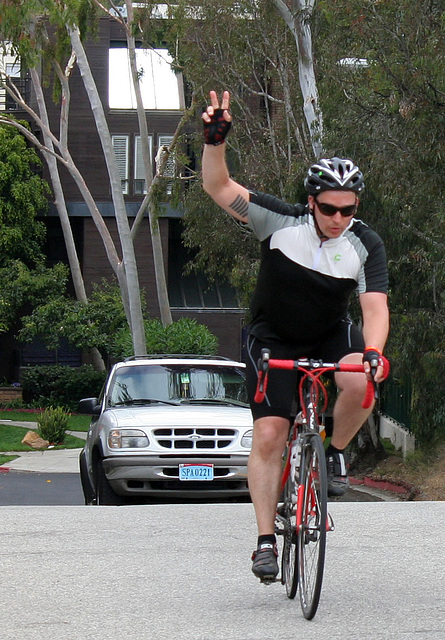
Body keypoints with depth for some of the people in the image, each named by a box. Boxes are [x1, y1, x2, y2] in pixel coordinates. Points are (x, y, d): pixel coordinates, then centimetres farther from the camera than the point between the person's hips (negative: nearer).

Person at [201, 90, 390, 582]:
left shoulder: (366, 245, -16)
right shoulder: (281, 222, -18)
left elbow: (375, 306, -24)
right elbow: (219, 187, -20)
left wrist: (373, 351, -43)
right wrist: (215, 139, -37)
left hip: (331, 336, 1)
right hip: (274, 340, -1)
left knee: (359, 381, -32)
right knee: (268, 434, -13)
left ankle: (335, 453, -4)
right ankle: (266, 540, -5)